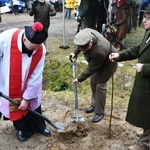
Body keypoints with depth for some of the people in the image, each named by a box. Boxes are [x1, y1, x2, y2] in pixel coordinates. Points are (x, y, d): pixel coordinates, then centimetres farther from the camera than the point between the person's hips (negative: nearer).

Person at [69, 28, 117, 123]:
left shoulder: (99, 52, -45)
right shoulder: (86, 33, -26)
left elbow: (91, 69, -30)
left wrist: (79, 79, -20)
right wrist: (76, 52, -2)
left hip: (108, 65, -8)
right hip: (98, 63, 8)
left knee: (100, 85, -9)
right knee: (93, 82, 13)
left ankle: (100, 112, 4)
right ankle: (95, 105, 30)